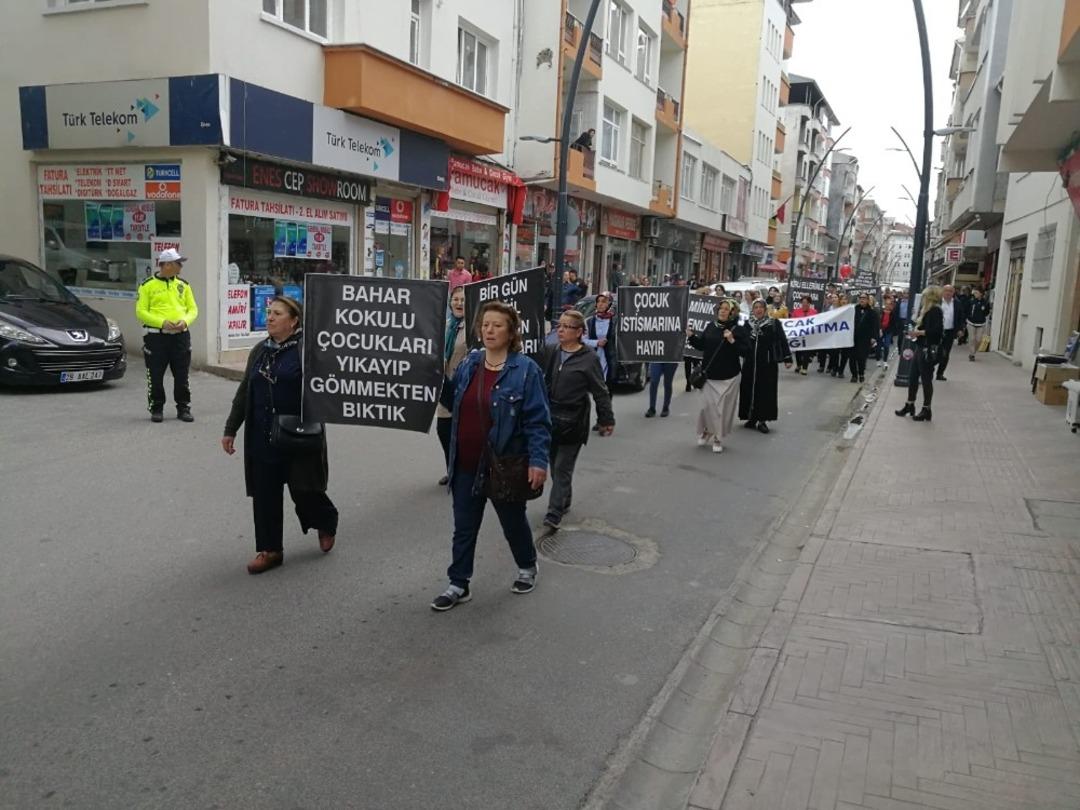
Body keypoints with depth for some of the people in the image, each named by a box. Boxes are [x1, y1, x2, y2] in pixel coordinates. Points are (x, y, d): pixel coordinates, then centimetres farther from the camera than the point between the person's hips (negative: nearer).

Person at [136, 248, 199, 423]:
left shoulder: (183, 285, 12)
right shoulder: (147, 285, 0)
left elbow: (193, 309, 12)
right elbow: (141, 312, -5)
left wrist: (185, 321, -9)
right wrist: (162, 322, -17)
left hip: (180, 335, 3)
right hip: (156, 336, -3)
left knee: (182, 375, 6)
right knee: (155, 376, 3)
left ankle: (183, 408, 17)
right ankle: (156, 409, 15)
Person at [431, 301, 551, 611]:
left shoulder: (525, 370, -13)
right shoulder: (468, 364, 4)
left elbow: (538, 420, -14)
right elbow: (453, 404, 15)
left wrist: (538, 460, -20)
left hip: (504, 465, -4)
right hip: (466, 464, 4)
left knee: (513, 522, 17)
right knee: (464, 527, 11)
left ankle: (527, 567, 42)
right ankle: (458, 585, 23)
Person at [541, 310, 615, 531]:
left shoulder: (589, 359, -8)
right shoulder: (552, 353, 6)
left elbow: (600, 392, -4)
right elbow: (543, 383, 13)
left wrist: (607, 419, -2)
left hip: (572, 423, -5)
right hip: (550, 419, 5)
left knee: (562, 469, -3)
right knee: (555, 467, 15)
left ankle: (554, 514, -1)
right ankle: (564, 502, 32)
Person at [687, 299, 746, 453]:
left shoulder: (737, 330, -6)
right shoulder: (710, 326, 5)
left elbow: (745, 351, -10)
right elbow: (701, 345, 11)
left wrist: (732, 341, -22)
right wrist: (691, 335, -2)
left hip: (728, 376, -2)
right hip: (710, 374, 2)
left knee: (723, 407, 3)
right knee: (709, 405, 0)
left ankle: (718, 438, 17)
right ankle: (706, 431, 25)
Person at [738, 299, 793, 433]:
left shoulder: (774, 323, -3)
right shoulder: (747, 324, 5)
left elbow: (782, 341, -3)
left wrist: (787, 359, -6)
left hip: (768, 363, -3)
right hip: (750, 362, 3)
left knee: (766, 391, 0)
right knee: (749, 389, 5)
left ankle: (762, 420, 9)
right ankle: (752, 417, 18)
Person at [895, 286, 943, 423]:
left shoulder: (936, 311, -15)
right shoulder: (926, 310, 12)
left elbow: (938, 330, -26)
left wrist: (920, 332, -23)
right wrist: (915, 330, 0)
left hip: (929, 350, -9)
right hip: (920, 348, 9)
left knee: (926, 379, -1)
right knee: (913, 377, 14)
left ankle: (926, 410, 9)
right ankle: (909, 405, 26)